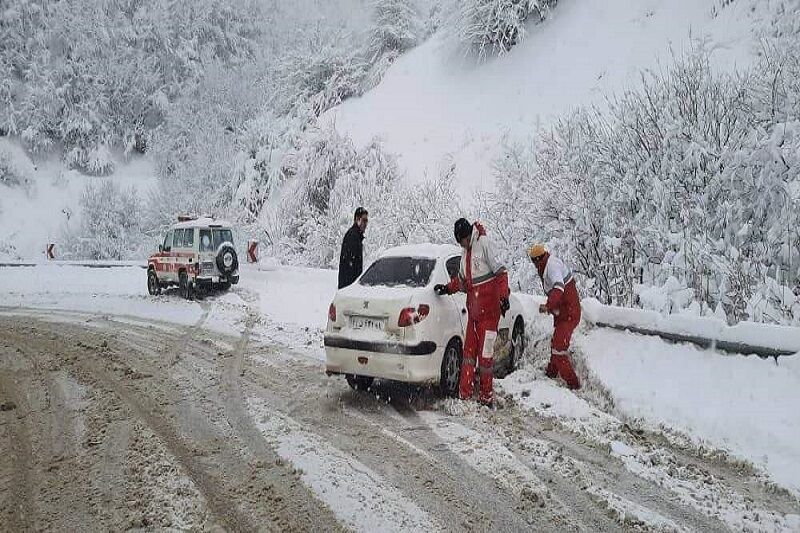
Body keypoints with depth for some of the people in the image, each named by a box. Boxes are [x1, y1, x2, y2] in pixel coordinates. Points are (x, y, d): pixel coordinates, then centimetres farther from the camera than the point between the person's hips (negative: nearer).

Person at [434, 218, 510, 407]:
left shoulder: (484, 243, -10)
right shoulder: (465, 251, 14)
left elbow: (500, 272, -14)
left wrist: (504, 296, -21)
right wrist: (447, 288, 14)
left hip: (489, 309, -8)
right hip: (473, 309, 8)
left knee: (485, 354, -4)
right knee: (469, 352, 7)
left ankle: (487, 397, 7)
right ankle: (465, 396, 11)